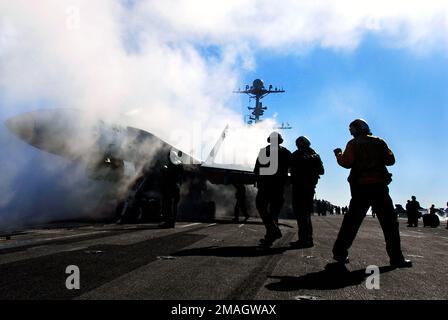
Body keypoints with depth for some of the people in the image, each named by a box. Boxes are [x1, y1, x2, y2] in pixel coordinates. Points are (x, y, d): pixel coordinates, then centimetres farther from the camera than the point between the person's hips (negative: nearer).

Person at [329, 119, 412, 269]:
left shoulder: (353, 144, 4)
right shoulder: (379, 142, 8)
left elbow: (346, 162, -7)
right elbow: (390, 160, 7)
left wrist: (338, 154, 10)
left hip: (360, 188, 1)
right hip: (379, 186, 0)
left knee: (351, 221, 4)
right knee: (389, 222, 5)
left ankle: (340, 254, 1)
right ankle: (396, 257, 3)